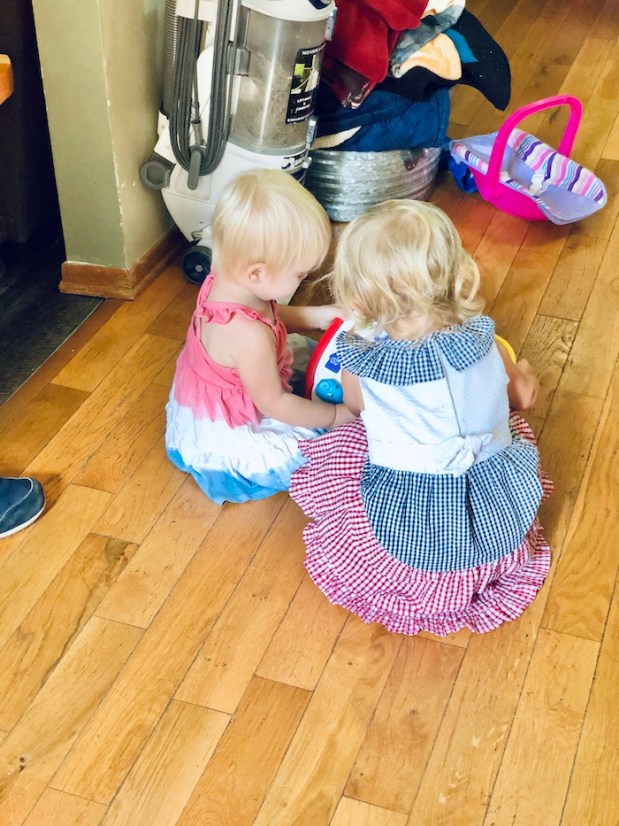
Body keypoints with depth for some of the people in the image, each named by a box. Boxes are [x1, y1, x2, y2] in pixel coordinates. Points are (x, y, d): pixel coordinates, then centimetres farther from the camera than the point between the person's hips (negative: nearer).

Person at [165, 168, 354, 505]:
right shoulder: (248, 335, -41)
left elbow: (271, 317, 8)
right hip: (224, 441, -9)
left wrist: (316, 316, -3)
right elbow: (274, 404, -26)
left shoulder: (224, 278, -15)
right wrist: (338, 415, -15)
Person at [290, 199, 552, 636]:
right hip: (503, 524, 3)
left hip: (405, 530, -2)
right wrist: (524, 380, 35)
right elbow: (520, 397, 10)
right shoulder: (482, 339, -11)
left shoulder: (360, 364, -16)